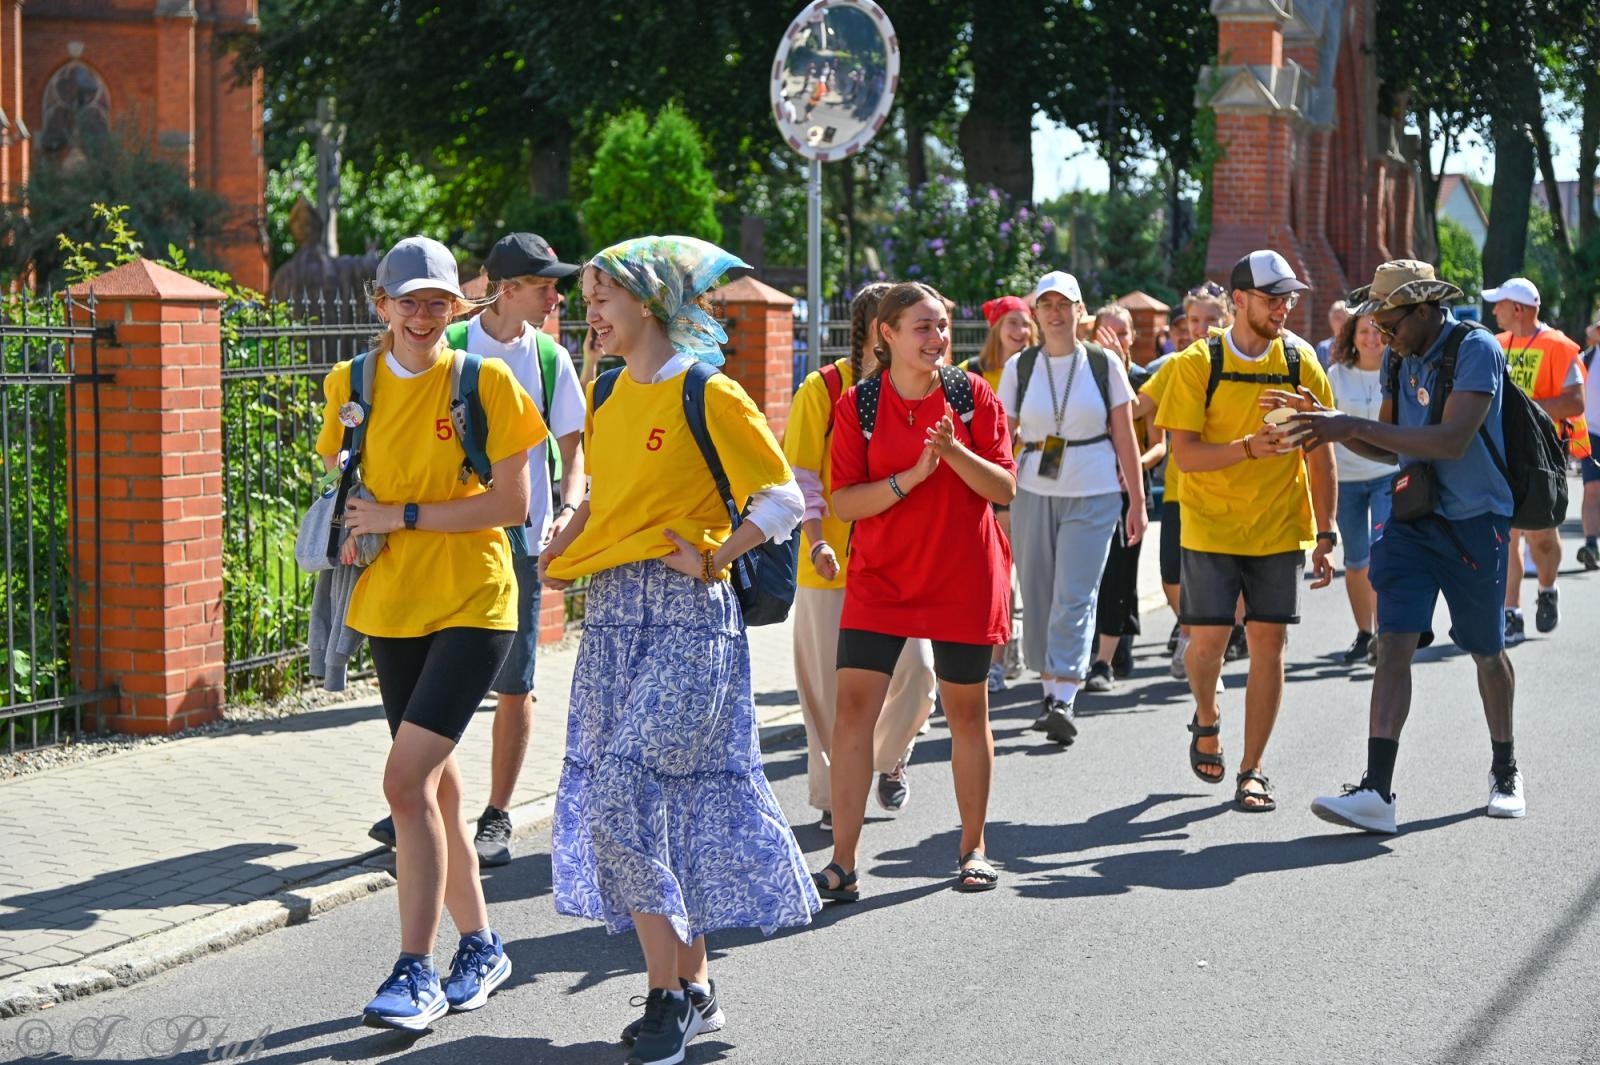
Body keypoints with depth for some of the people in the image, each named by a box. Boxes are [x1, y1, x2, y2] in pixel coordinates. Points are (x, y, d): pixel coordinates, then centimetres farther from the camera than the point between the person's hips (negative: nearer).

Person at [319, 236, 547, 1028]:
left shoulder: (485, 381, -8)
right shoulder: (350, 384, 4)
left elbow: (511, 503, -11)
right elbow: (336, 481, 18)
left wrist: (403, 517, -16)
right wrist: (349, 533, -3)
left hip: (471, 605, -5)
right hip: (391, 607, 5)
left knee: (406, 779, -16)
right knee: (436, 786, 13)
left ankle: (416, 971, -10)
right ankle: (480, 946, 29)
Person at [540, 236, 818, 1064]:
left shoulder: (708, 396, -8)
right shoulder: (605, 395, 12)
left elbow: (783, 499, -7)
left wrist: (710, 560, -14)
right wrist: (564, 550, 9)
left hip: (685, 618, -7)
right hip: (611, 617, 7)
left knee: (623, 798, -15)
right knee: (658, 807, 7)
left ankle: (671, 993, -5)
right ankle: (691, 986, 17)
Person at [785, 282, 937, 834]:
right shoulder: (823, 388, -4)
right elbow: (802, 475, -5)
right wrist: (816, 540, -18)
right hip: (833, 561, -3)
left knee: (916, 667, -7)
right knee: (831, 683, 2)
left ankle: (889, 759, 22)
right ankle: (835, 796, 17)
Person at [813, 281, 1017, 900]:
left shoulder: (971, 395, 0)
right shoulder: (858, 404, -1)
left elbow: (1005, 488, -5)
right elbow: (844, 502, -7)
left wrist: (953, 452, -21)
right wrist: (911, 476, -20)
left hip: (963, 580, 0)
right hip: (880, 580, 0)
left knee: (966, 713, 9)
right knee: (854, 708, -9)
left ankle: (973, 850, 24)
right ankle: (843, 862, -4)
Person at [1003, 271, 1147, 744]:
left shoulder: (1104, 364, 2)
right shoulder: (1019, 367, 5)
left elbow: (1125, 436, 4)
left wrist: (1137, 500, 2)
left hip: (1093, 496, -2)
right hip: (1033, 493, 2)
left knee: (1075, 598, -11)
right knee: (1038, 598, 6)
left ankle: (1064, 702, -17)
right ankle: (1050, 690, 19)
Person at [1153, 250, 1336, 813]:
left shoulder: (1301, 362, 1)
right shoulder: (1198, 363, -6)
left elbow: (1320, 455, 6)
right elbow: (1185, 453, -11)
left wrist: (1325, 535, 2)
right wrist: (1250, 447, -27)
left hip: (1280, 530, 2)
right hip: (1211, 529, -2)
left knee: (1268, 641, -1)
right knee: (1208, 638, -4)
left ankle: (1251, 770, 9)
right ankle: (1207, 720, 29)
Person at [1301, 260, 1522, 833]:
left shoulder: (1476, 350, -16)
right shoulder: (1398, 360, 7)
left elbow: (1452, 441, -27)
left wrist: (1354, 426, -28)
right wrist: (1332, 427, -5)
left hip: (1475, 521, -5)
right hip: (1413, 518, 5)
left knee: (1486, 651, 11)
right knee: (1394, 643, -10)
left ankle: (1505, 770, 33)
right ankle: (1377, 790, -16)